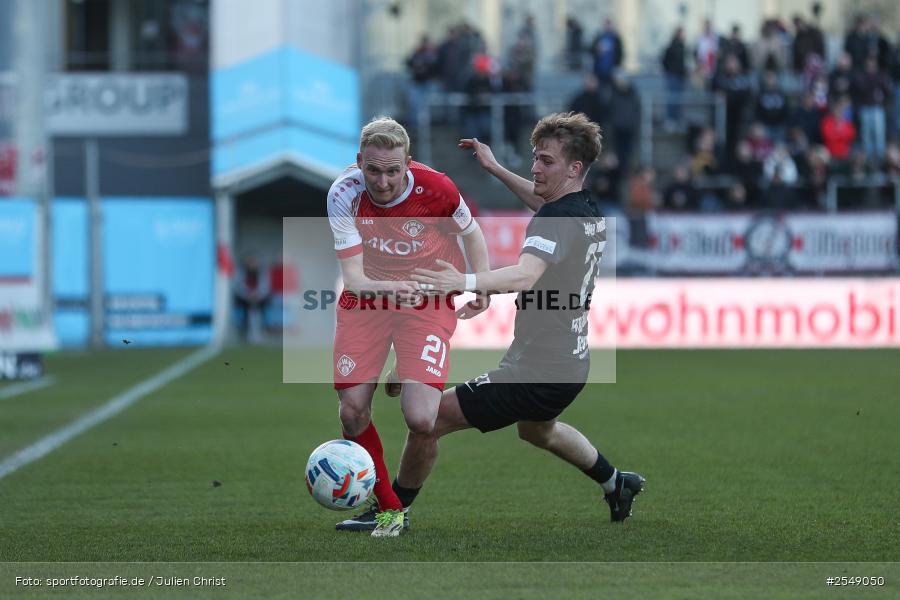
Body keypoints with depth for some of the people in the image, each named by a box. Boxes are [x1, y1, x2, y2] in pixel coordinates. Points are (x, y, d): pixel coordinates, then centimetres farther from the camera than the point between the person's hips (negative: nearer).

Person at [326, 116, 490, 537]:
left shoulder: (435, 189, -20)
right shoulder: (344, 195, -18)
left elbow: (471, 234, 2)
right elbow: (353, 276, -19)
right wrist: (390, 289, -39)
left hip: (427, 300, -2)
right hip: (367, 297, 2)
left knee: (419, 419, -19)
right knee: (352, 411, -7)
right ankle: (387, 508, 14)